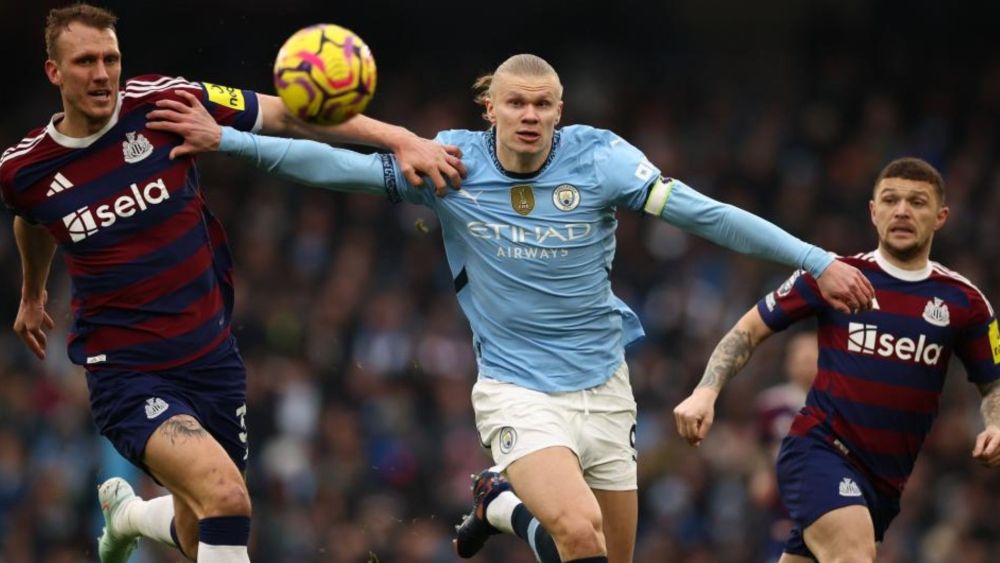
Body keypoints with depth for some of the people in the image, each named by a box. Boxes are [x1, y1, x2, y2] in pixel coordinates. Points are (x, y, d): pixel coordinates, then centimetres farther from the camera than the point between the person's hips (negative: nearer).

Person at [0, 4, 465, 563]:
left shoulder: (162, 102, -8)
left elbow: (287, 116, -10)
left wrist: (401, 138, -20)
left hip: (211, 356, 3)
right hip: (128, 373, -3)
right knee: (225, 496, -28)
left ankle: (126, 511, 49)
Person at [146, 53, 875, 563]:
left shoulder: (599, 158, -8)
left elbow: (704, 213, -10)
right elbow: (338, 165, -6)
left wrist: (818, 261, -14)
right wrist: (227, 140, -13)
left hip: (602, 386, 3)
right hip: (517, 389, -3)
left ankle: (503, 503, 36)